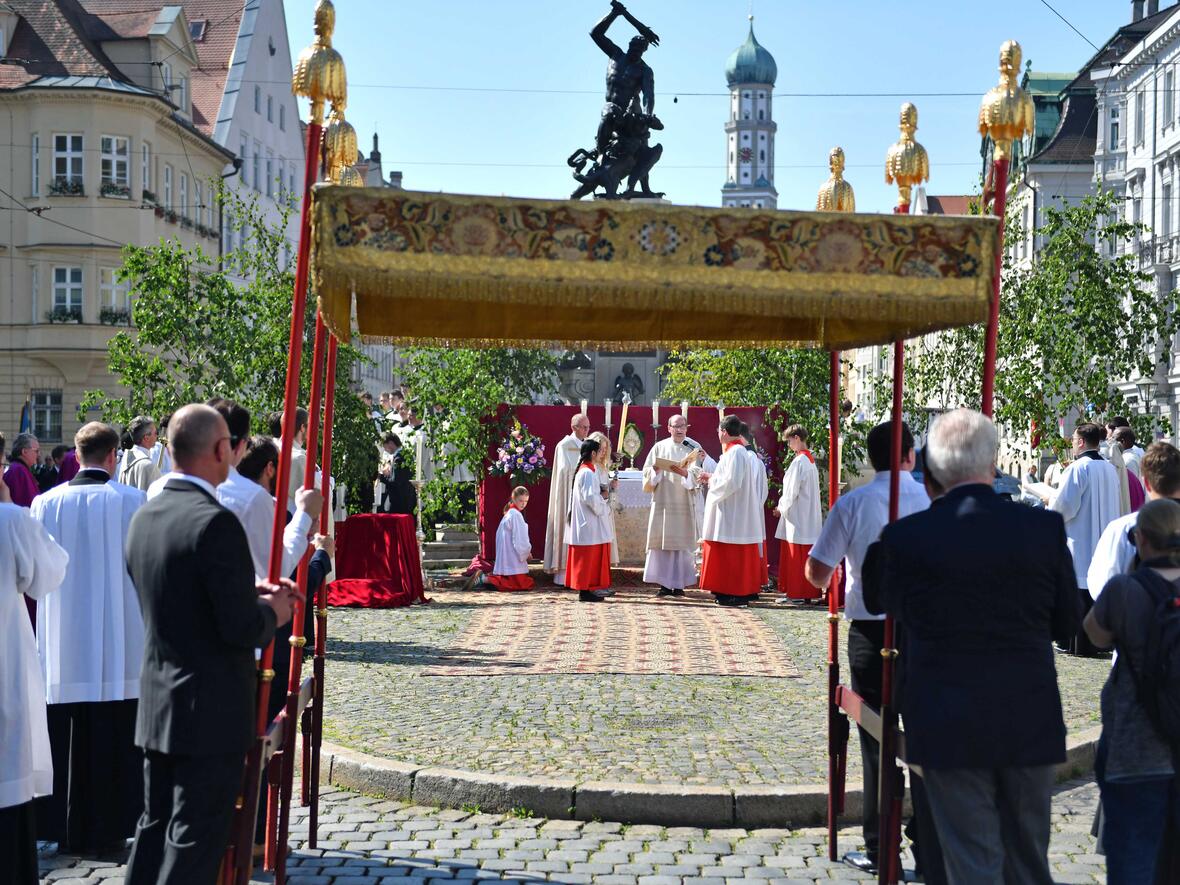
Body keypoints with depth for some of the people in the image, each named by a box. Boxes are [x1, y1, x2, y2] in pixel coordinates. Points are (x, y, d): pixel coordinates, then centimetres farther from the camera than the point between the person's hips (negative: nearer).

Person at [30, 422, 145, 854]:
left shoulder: (46, 503, -2)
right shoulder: (132, 500, -8)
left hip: (62, 642, 2)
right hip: (118, 645, -2)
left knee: (67, 736, 12)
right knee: (113, 739, 7)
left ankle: (67, 829, 19)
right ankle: (108, 829, 12)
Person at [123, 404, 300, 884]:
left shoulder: (144, 516, 5)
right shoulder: (216, 522, -21)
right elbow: (242, 629, -21)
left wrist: (253, 593, 13)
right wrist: (272, 612, -1)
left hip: (156, 703, 8)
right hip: (210, 712, -8)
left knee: (155, 827, 18)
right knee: (194, 843, 1)